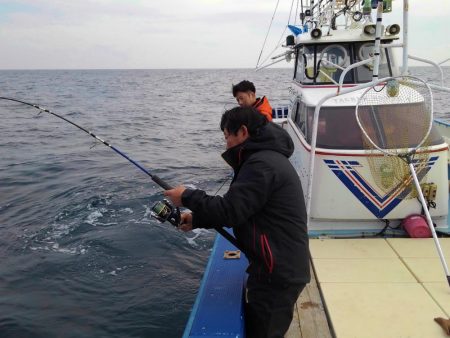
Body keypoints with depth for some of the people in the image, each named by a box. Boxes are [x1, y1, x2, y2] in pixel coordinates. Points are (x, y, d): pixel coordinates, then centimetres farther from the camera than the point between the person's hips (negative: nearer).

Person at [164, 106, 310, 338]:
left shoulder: (262, 164, -20)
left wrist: (187, 197, -10)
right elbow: (238, 210, 18)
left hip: (277, 274, -10)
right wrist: (196, 220, 9)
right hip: (279, 269, 10)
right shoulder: (267, 158, 15)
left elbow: (230, 211, -24)